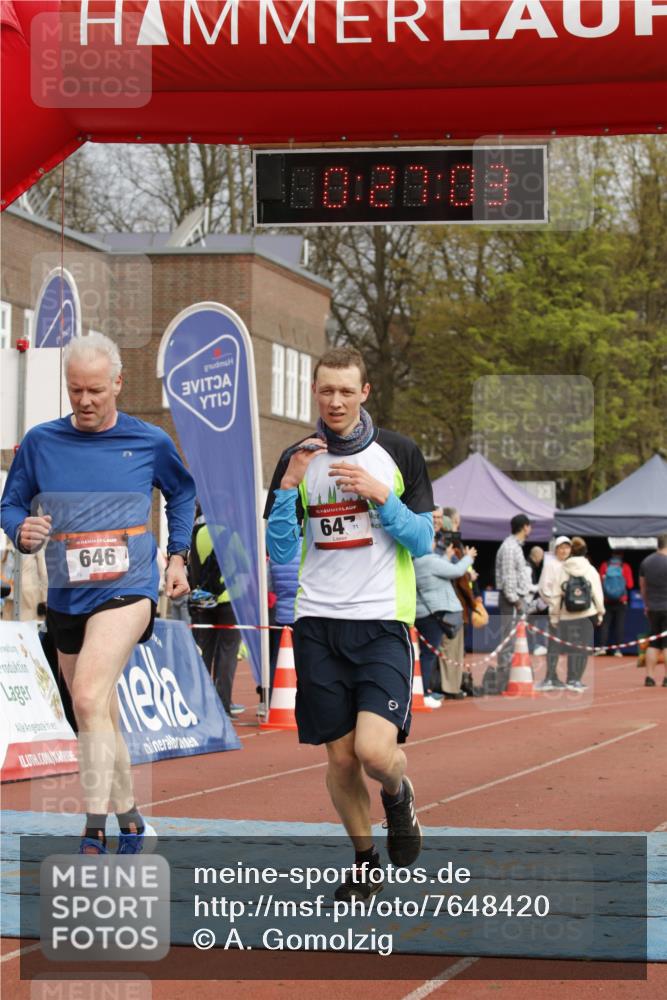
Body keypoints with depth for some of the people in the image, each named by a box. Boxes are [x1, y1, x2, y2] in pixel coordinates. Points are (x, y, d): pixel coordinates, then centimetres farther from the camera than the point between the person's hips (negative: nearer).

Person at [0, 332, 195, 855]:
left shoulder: (150, 442, 0)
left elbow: (182, 492, 19)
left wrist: (177, 556, 11)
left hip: (128, 591, -4)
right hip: (66, 597, 4)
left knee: (89, 698, -24)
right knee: (100, 719, 13)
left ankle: (95, 832, -25)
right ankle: (130, 819, 31)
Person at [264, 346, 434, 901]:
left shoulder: (399, 454, 3)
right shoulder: (296, 461, 7)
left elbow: (423, 542, 1)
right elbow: (281, 554, 3)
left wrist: (380, 495, -13)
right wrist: (288, 487, -10)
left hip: (383, 621, -2)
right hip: (318, 623, 2)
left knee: (376, 751, -17)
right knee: (340, 756, 3)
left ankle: (399, 795, 18)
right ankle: (365, 862, 24)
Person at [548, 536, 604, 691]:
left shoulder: (562, 570, 0)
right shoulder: (591, 570, 0)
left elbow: (556, 595, -1)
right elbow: (597, 594, -1)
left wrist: (554, 615, 6)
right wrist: (600, 613, 9)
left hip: (568, 616, 0)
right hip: (587, 614, 0)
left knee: (572, 648, 7)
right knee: (583, 649, 6)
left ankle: (572, 680, 2)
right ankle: (575, 680, 1)